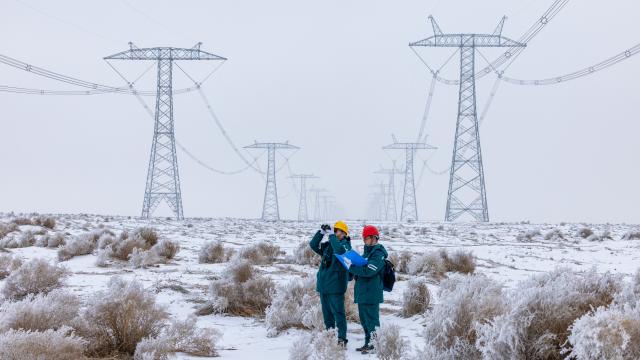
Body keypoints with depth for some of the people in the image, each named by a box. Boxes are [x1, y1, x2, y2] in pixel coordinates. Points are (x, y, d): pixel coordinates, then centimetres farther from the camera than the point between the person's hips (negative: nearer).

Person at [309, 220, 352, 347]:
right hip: (323, 285, 7)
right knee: (327, 313, 13)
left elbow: (340, 250, -27)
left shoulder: (345, 244, -6)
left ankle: (342, 340, -4)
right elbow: (314, 245, 7)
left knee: (338, 313, -6)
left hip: (335, 286, -7)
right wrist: (321, 232, -4)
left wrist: (331, 235, -23)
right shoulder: (327, 245, 13)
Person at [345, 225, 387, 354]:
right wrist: (352, 267, 6)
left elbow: (368, 270, -22)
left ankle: (375, 345, -4)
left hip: (371, 294, -10)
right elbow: (361, 267, 26)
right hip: (362, 293, 10)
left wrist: (351, 267, -19)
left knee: (371, 320, -7)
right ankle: (368, 344, 25)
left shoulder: (378, 254, -13)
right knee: (364, 319, 16)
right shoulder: (367, 252, 17)